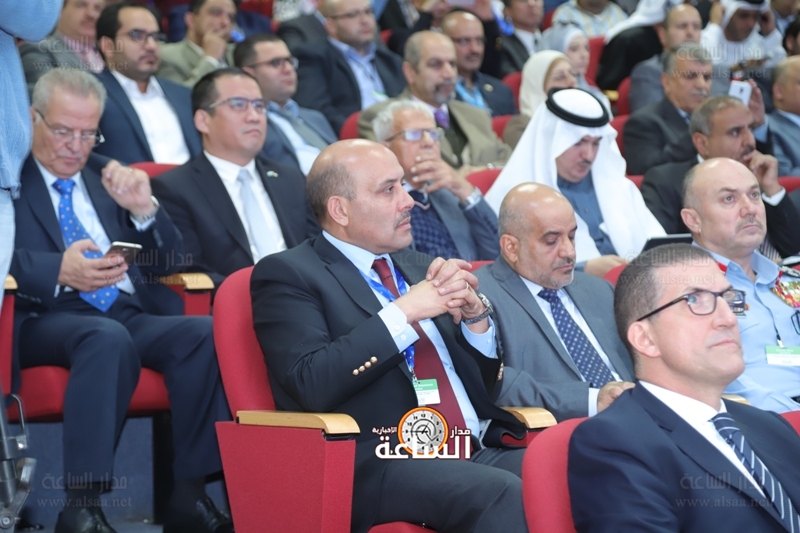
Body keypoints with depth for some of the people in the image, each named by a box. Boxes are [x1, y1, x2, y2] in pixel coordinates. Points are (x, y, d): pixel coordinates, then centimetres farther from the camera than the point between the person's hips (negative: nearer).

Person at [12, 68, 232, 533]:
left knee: (205, 332, -26)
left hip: (130, 316, 5)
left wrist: (144, 210, 1)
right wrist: (59, 272, -24)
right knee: (108, 338, -38)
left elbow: (165, 263, 21)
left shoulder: (107, 177, 24)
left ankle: (190, 496, -24)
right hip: (46, 320, -5)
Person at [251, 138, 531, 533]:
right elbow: (311, 384, -13)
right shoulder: (288, 275, 3)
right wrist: (403, 314, -11)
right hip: (376, 468, -6)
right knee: (501, 494, -35)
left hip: (481, 453, 6)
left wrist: (474, 312, 4)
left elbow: (485, 381, 23)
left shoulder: (419, 268, 22)